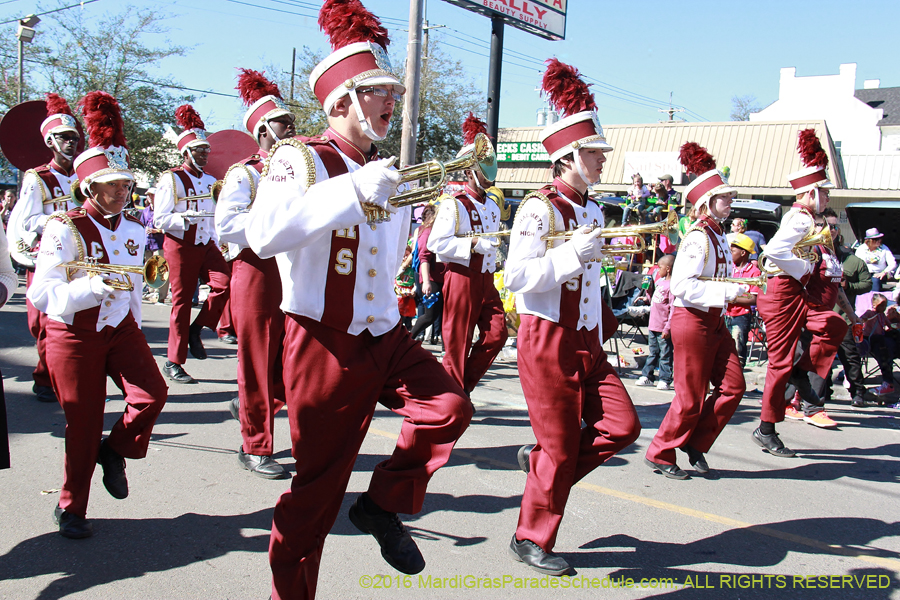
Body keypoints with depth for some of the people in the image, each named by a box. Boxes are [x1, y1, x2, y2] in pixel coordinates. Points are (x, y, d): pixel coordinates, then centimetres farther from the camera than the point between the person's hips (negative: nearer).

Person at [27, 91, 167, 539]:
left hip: (120, 329, 5)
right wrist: (91, 286, -34)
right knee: (83, 425, 2)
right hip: (74, 335, -4)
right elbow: (42, 294, -21)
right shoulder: (65, 229, -14)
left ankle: (116, 451, 15)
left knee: (152, 392, -16)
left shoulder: (134, 230, 4)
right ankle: (71, 509, 22)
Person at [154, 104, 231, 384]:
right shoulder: (171, 179, -6)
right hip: (181, 247, -5)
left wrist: (217, 244, 16)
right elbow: (160, 219, -12)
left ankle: (196, 329, 4)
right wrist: (184, 218, -29)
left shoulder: (210, 181, 13)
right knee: (182, 301, -1)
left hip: (206, 246, 5)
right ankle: (173, 363, 9)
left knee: (224, 282, -19)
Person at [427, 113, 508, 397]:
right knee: (458, 342, 0)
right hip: (461, 277, -7)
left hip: (485, 279, 7)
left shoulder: (493, 208, 16)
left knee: (496, 334, -2)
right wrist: (473, 244, -23)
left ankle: (464, 384, 14)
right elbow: (436, 243, -18)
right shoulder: (454, 204, -9)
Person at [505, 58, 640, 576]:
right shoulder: (539, 208, -14)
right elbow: (517, 277, -23)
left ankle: (540, 463, 20)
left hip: (587, 343, 8)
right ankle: (532, 541, 19)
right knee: (560, 449, 0)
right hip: (548, 340, -8)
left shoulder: (594, 211, 13)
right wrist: (575, 252, -28)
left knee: (623, 425, -1)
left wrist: (605, 322, 19)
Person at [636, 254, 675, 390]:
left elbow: (673, 309, -19)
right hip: (653, 326, 9)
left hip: (663, 328, -9)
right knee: (652, 353, 17)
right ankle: (647, 376, 25)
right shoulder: (660, 281, 11)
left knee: (665, 354, 1)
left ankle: (665, 380, 7)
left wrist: (668, 328, -21)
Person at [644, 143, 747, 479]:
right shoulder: (698, 238, -17)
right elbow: (681, 285, -26)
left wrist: (737, 289, 8)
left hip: (714, 322, 9)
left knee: (733, 387, 6)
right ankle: (660, 455, 15)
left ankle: (695, 443, 20)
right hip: (692, 321, -9)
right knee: (691, 398, -1)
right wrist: (727, 292, -24)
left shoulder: (719, 237, 13)